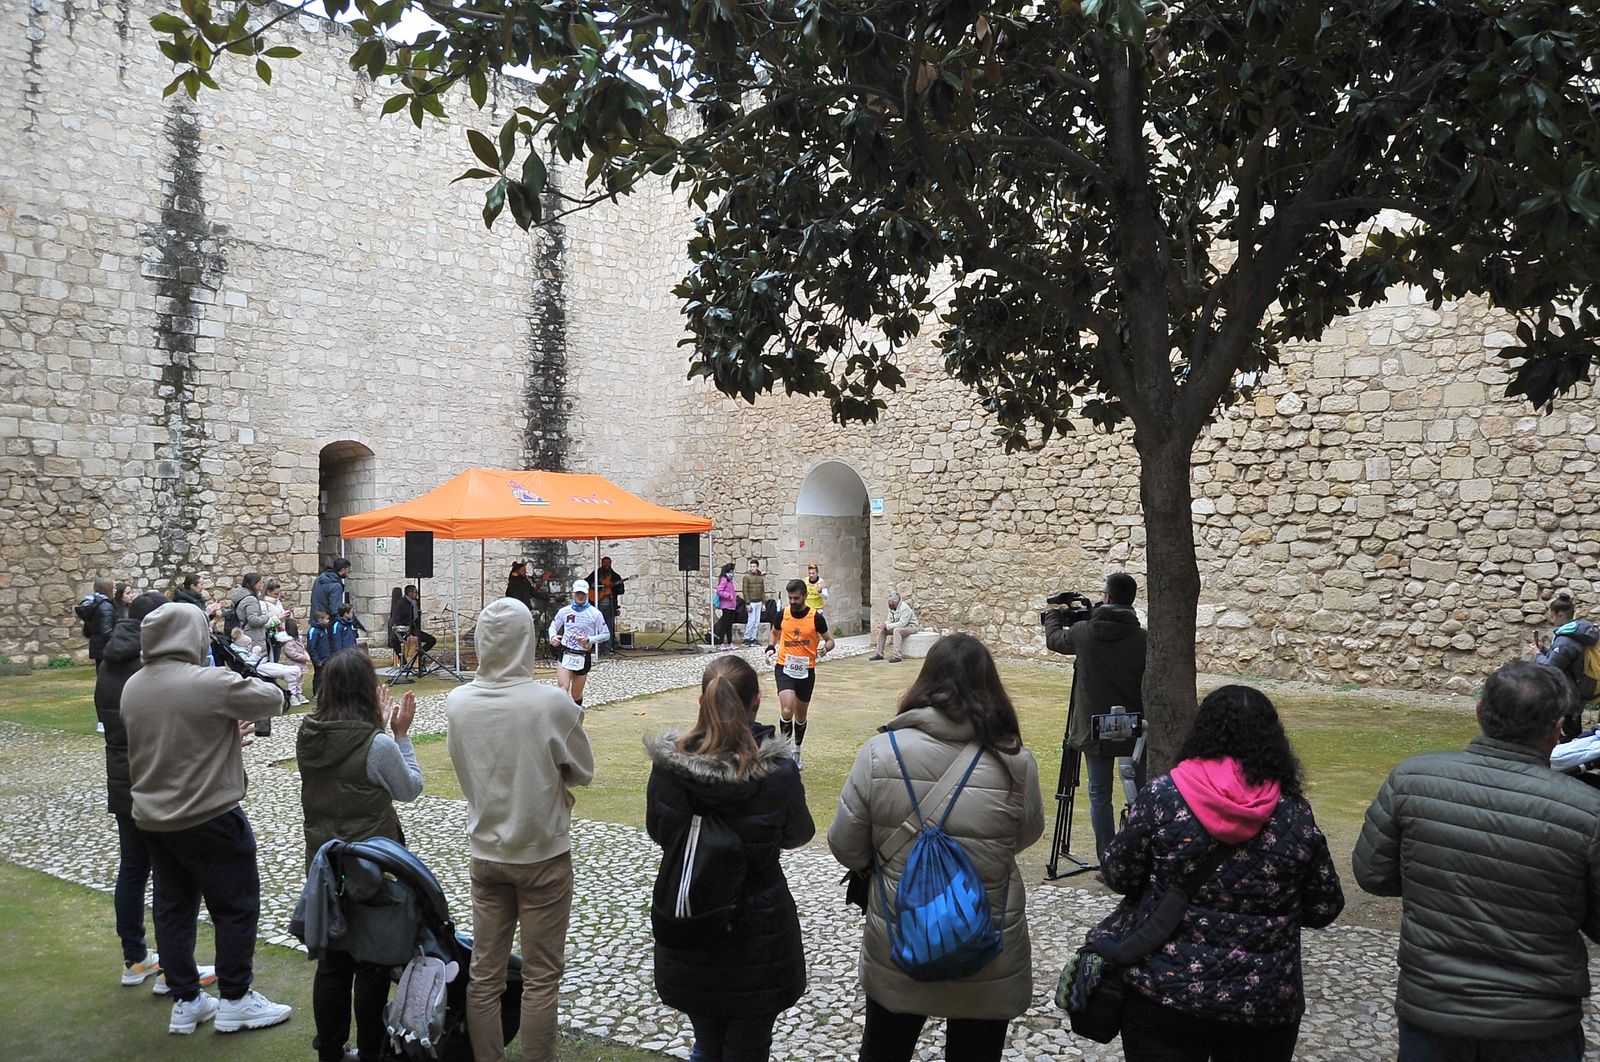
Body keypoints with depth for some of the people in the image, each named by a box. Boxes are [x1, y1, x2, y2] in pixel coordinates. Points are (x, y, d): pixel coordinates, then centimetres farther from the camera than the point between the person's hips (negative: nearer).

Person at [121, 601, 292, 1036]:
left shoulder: (133, 686, 3)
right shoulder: (209, 683, -20)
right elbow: (273, 699, -10)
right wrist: (240, 686, 9)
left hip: (151, 817, 8)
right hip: (209, 818, -7)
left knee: (173, 906, 15)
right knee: (237, 906, 6)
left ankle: (185, 1001, 24)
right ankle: (235, 1000, 15)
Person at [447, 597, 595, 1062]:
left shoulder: (457, 703, -8)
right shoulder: (553, 703, -19)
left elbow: (461, 762, 8)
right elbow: (583, 772, -6)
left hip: (485, 854, 4)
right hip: (543, 855, -4)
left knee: (484, 973, 14)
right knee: (541, 977, 8)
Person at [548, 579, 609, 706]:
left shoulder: (595, 613, -2)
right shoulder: (564, 611, 4)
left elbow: (606, 634, 1)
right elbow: (553, 627, 17)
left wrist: (589, 640, -15)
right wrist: (553, 637, -6)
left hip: (584, 657, 0)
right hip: (566, 654, 1)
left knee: (576, 695, 9)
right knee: (563, 688, -20)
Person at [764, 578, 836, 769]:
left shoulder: (816, 617, -7)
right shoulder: (782, 614, -2)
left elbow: (829, 640, 3)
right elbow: (775, 633, 18)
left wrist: (825, 648, -20)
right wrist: (771, 648, -1)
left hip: (806, 671, 1)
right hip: (784, 668, -1)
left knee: (801, 715, 15)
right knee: (787, 710, -21)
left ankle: (797, 751, 37)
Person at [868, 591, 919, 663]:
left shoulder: (905, 608, -24)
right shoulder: (892, 608, 1)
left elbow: (902, 624, -31)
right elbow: (890, 621, 5)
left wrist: (887, 625, -31)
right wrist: (883, 625, -18)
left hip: (910, 627, -9)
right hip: (899, 627, 9)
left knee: (896, 630, -36)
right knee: (882, 630, -3)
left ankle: (897, 655, -42)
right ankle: (879, 653, 0)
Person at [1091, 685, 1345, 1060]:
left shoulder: (1163, 796, -12)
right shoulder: (1296, 815, -7)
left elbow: (1117, 876, -3)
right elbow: (1324, 911, 3)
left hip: (1164, 992, -2)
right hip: (1266, 1005, 2)